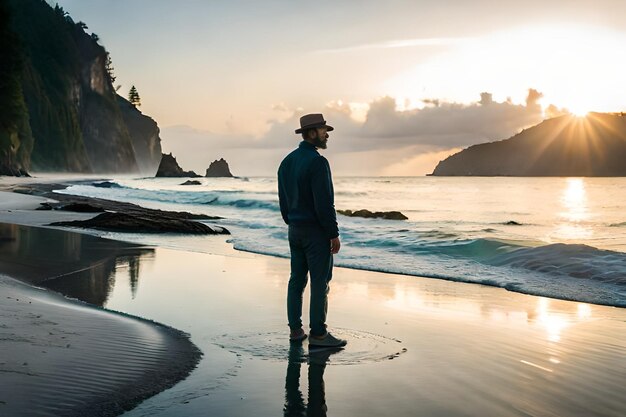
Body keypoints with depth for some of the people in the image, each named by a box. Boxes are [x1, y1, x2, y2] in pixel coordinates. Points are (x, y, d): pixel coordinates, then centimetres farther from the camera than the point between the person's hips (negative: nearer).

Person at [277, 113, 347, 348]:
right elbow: (324, 203, -21)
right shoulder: (317, 162, -18)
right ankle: (318, 334, 2)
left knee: (297, 279, 12)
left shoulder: (287, 161, 9)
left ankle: (295, 330, 16)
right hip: (316, 231, -8)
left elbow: (283, 199, 13)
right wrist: (334, 234, -14)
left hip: (296, 230, 8)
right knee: (320, 282, -2)